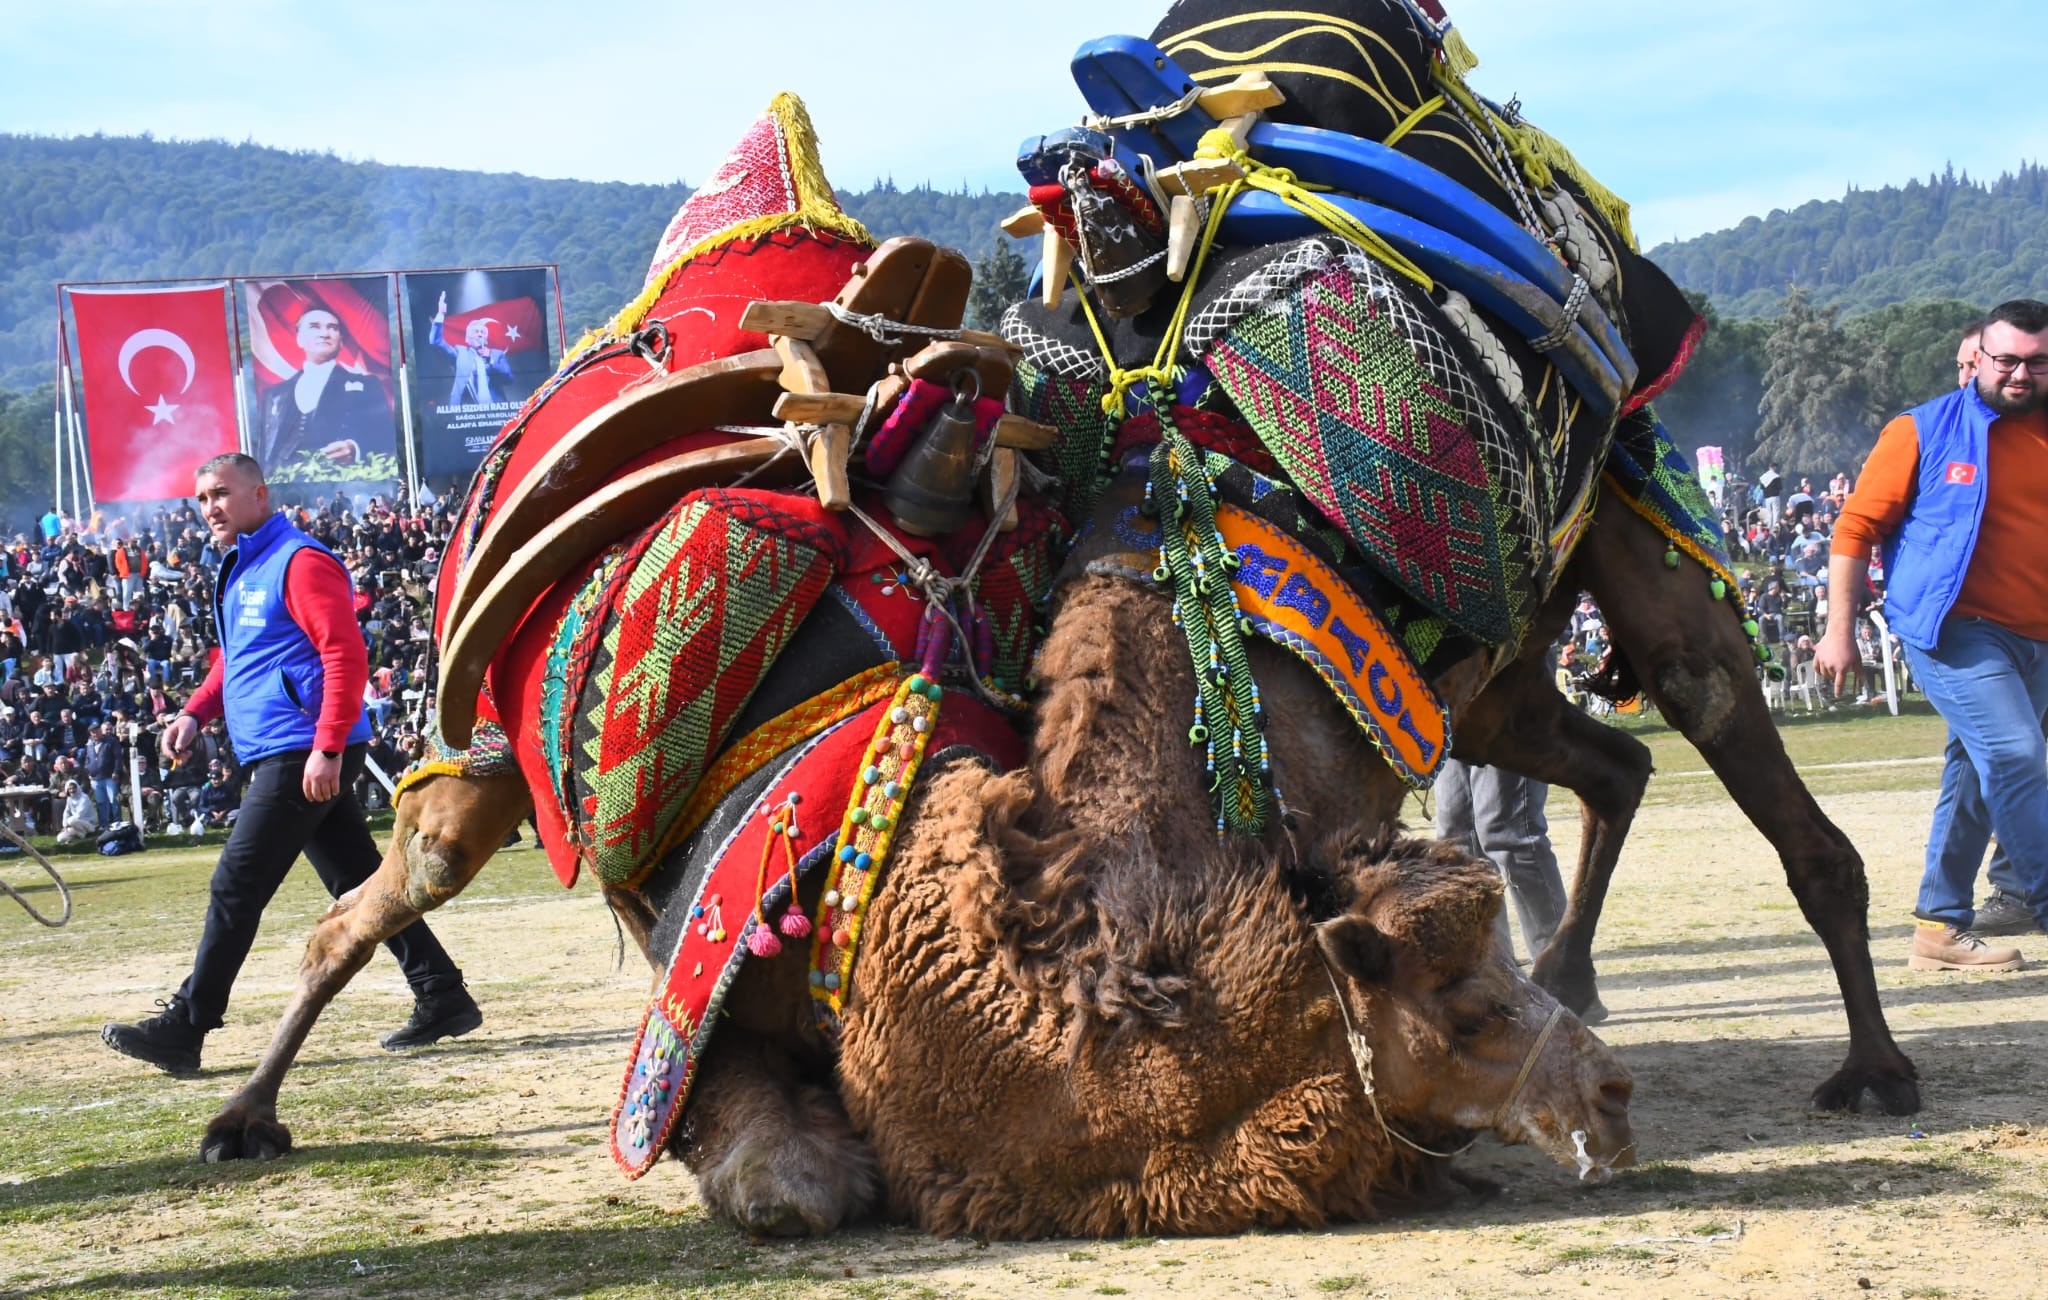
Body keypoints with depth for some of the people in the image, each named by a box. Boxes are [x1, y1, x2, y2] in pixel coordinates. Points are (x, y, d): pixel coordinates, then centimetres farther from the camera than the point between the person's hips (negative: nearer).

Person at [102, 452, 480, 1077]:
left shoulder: (300, 562, -11)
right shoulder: (239, 570, 19)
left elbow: (345, 656, -19)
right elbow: (235, 657, 30)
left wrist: (328, 749, -25)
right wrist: (195, 711, 12)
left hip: (304, 758, -10)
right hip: (283, 758, 10)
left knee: (235, 888, -8)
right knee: (359, 882, 11)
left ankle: (184, 1028, -4)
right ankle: (442, 999, 15)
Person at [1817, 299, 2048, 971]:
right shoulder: (1924, 432, -2)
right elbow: (1856, 527, -1)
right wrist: (1840, 630, -6)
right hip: (1957, 631, -5)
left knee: (1976, 776, 10)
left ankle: (1941, 927, 18)